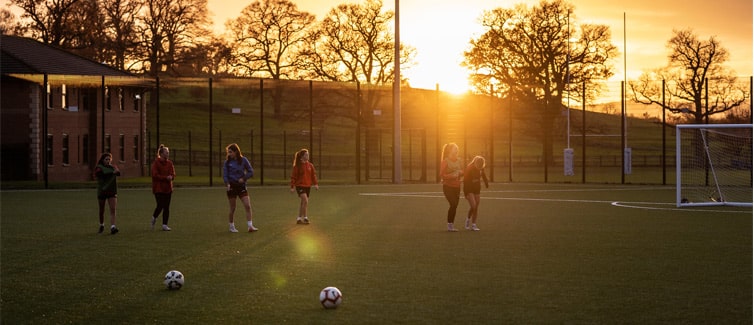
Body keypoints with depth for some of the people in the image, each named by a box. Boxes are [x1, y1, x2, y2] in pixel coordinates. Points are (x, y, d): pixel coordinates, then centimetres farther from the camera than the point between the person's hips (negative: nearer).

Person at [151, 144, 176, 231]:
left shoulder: (169, 163, 9)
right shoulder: (156, 163, -8)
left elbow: (173, 174, 10)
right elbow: (155, 175, -15)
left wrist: (171, 177, -13)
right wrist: (166, 177, -21)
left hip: (168, 188, 6)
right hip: (159, 188, -6)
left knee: (166, 207, 3)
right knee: (160, 206, -10)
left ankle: (165, 225, 7)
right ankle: (154, 217, 21)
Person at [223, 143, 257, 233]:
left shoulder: (243, 160, 1)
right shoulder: (227, 162, 1)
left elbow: (251, 172, 4)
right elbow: (225, 174, -2)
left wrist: (243, 178, -11)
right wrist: (227, 184, -19)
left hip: (241, 186, 1)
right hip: (231, 186, -1)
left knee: (248, 206, -9)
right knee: (233, 209, 4)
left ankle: (250, 226, -8)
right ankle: (231, 226, 20)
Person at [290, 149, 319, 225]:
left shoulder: (310, 165, 6)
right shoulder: (297, 166, -7)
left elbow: (313, 175, 10)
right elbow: (293, 176, -6)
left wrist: (315, 184, -3)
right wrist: (292, 186, -9)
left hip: (307, 186, 6)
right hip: (300, 185, -6)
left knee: (302, 202, 12)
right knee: (305, 200, -20)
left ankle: (299, 219, 21)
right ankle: (305, 218, -15)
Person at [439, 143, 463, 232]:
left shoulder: (458, 161, 9)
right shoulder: (445, 162, -11)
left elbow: (461, 172, 22)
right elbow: (442, 175, -12)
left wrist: (461, 172, -2)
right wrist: (452, 175, -24)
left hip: (456, 187, 6)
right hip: (448, 187, -6)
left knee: (455, 205, 5)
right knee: (453, 204, -17)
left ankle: (451, 225, 14)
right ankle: (449, 225, -9)